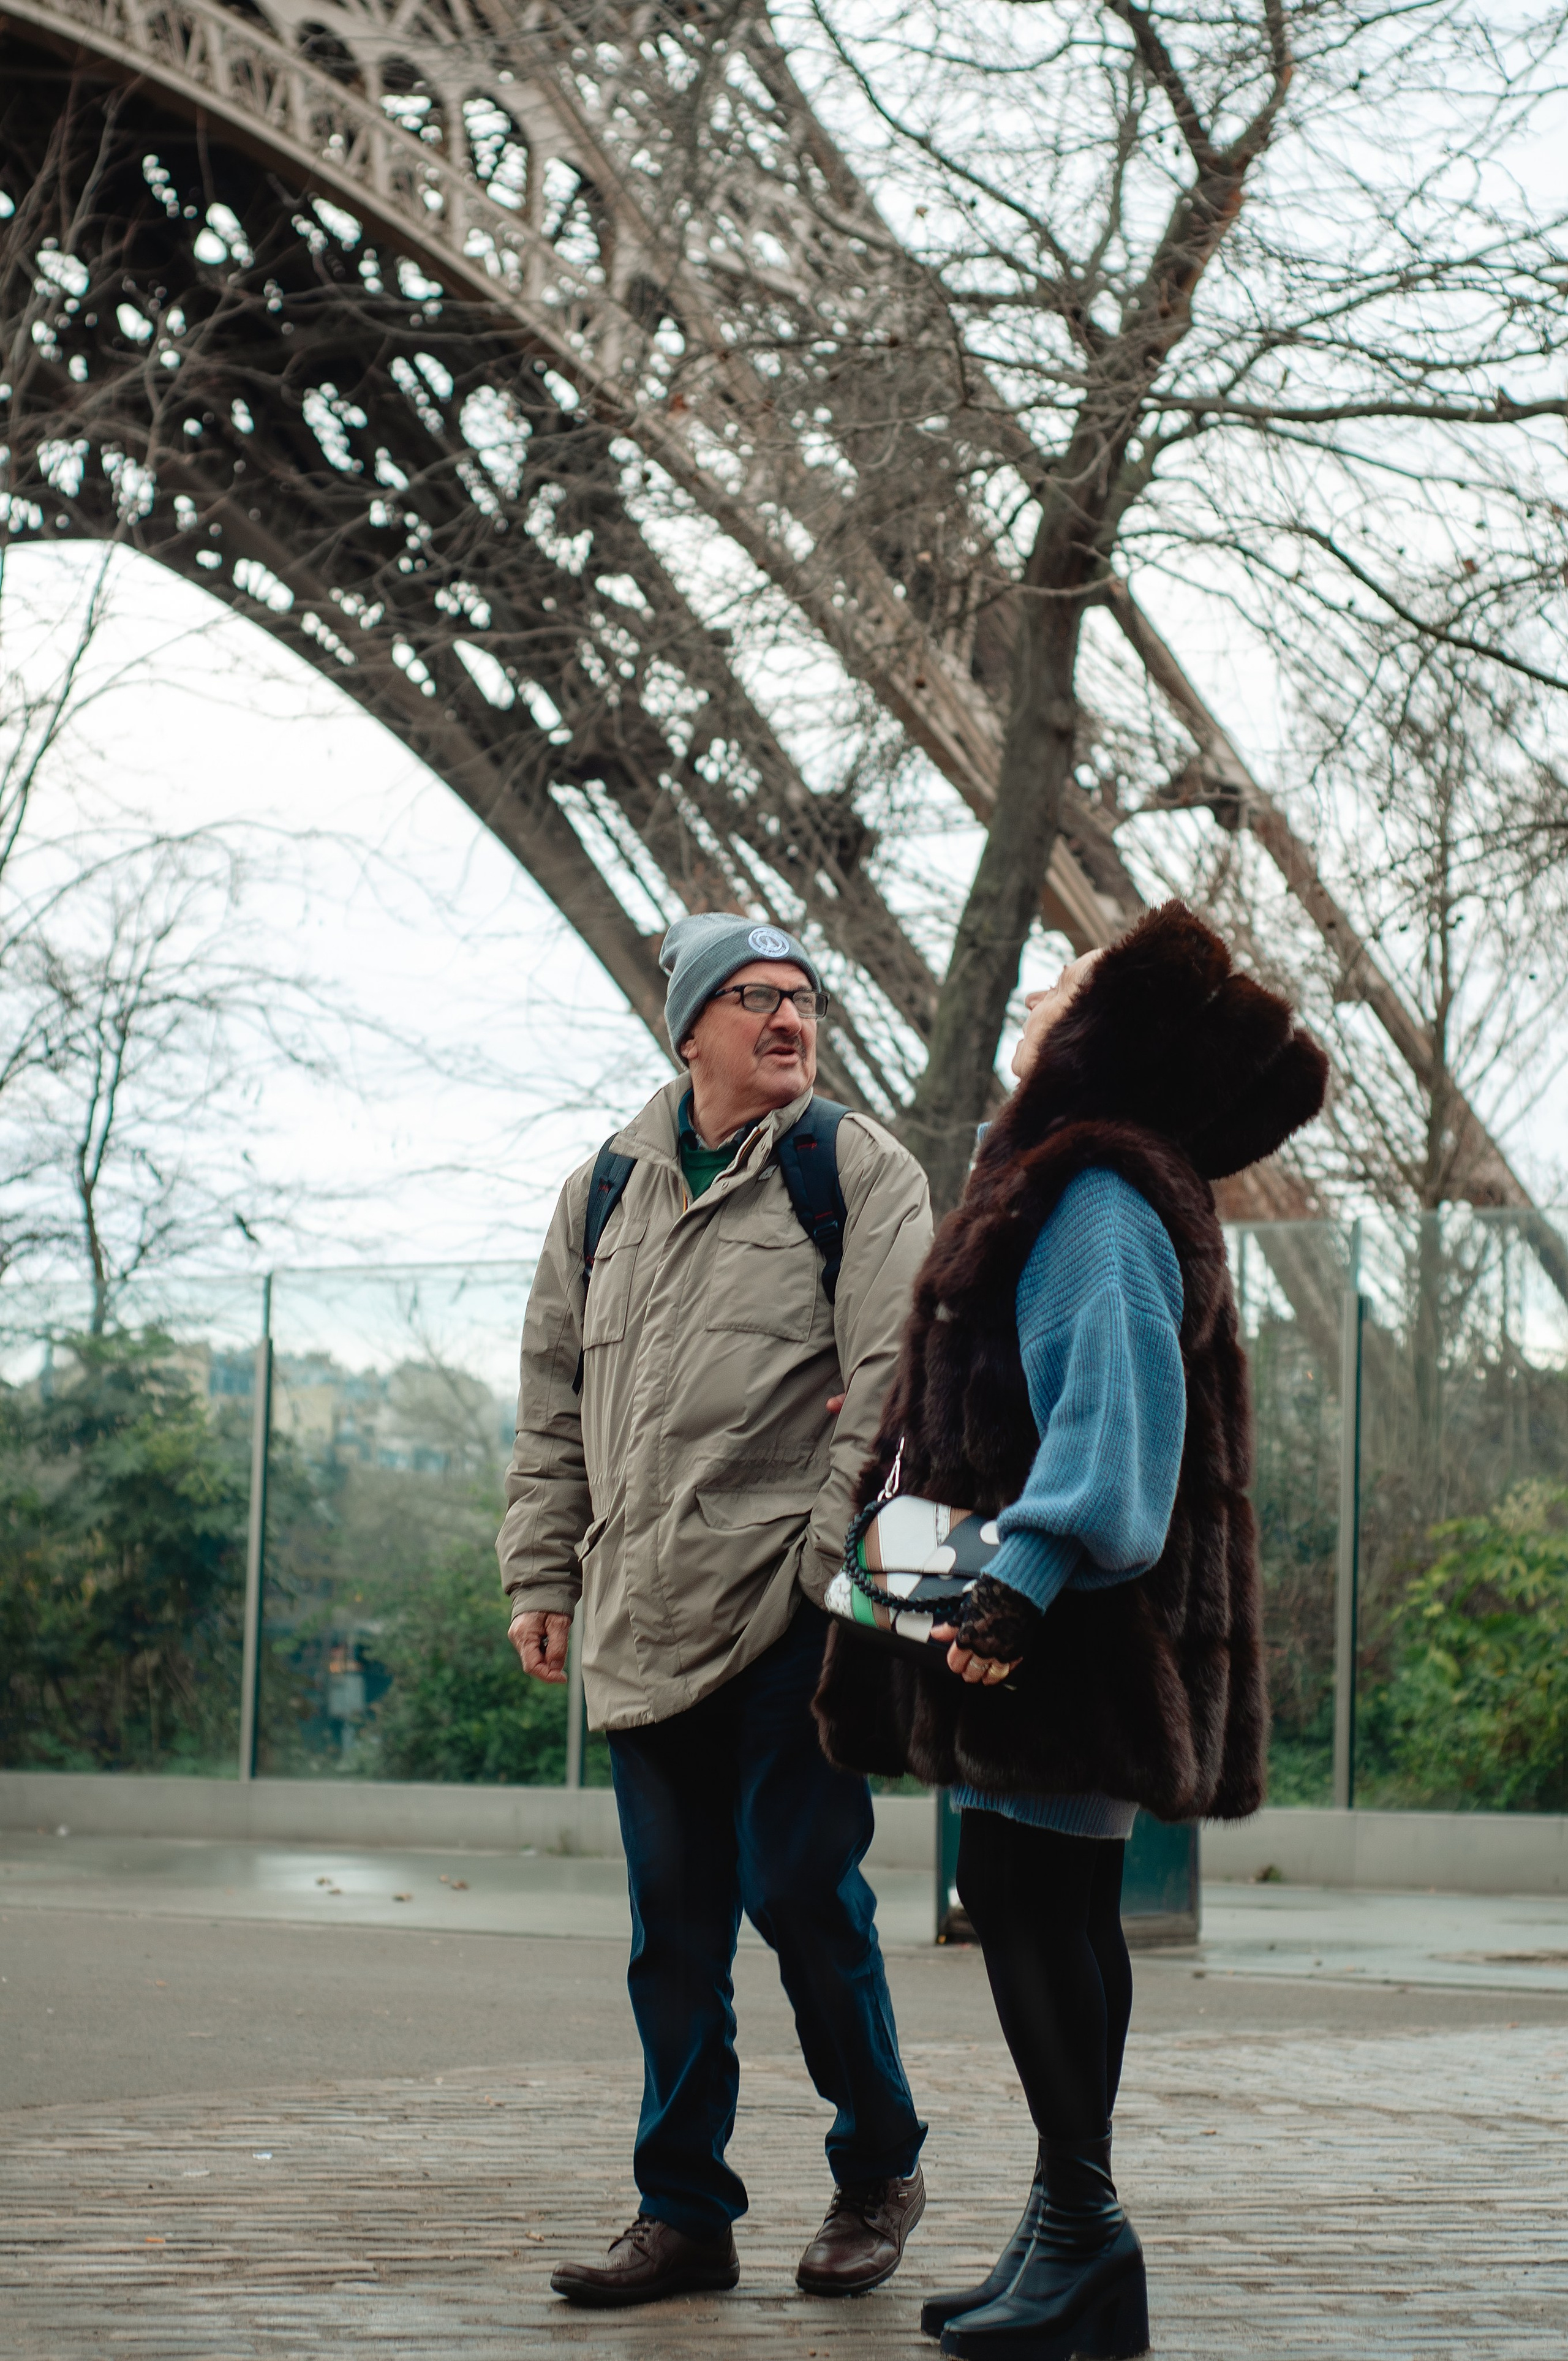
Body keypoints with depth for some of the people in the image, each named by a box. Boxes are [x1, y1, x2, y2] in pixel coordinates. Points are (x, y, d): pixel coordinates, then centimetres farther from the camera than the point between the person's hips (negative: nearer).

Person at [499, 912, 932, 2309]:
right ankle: (684, 2212, 14)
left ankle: (879, 2169, 14)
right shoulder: (607, 1191, 16)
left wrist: (837, 1559, -13)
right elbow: (554, 1397, 20)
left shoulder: (862, 1173, 2)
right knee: (674, 1926, 7)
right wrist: (543, 1575, 14)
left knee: (802, 1890, -5)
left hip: (790, 1606, -4)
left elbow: (892, 1382, -6)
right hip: (643, 1620, 5)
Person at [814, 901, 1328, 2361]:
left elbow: (1112, 1395, -24)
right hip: (1055, 1621, 10)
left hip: (1071, 1620, -10)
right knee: (1056, 1903, 10)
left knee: (1018, 1886, -11)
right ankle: (1072, 2238, 14)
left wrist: (1028, 1568, -30)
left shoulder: (1095, 1196, -13)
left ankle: (1079, 2216, -8)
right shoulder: (1064, 1179, 19)